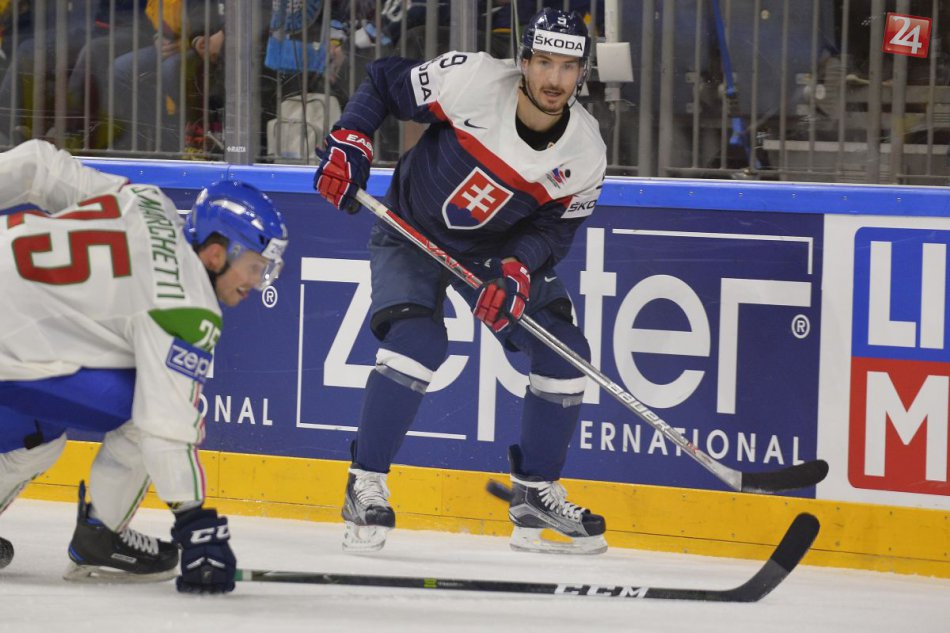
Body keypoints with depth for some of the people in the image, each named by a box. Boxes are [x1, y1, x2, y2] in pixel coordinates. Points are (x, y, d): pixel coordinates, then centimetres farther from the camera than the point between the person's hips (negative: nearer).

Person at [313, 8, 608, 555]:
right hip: (413, 233, -4)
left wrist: (518, 269, -27)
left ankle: (535, 494, 13)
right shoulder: (473, 81, -27)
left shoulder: (585, 153, -17)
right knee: (417, 342, -26)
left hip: (501, 247, 4)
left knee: (564, 353, -4)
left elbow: (555, 227, -9)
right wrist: (350, 141, -22)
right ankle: (366, 485, -14)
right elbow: (383, 81, -13)